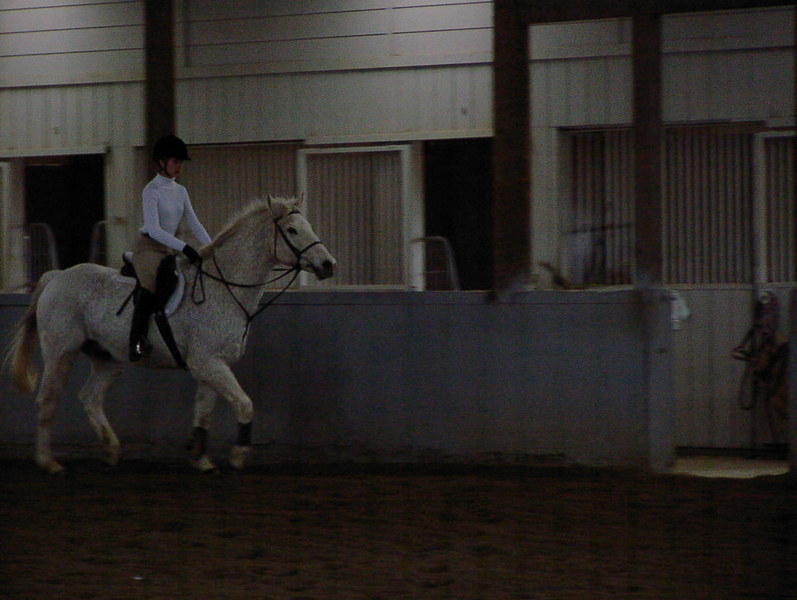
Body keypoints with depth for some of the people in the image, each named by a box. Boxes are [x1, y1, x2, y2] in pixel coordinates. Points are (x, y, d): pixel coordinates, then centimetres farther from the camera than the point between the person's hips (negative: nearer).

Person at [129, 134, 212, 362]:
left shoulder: (180, 191, 12)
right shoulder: (151, 191, -11)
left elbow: (194, 224, 13)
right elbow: (154, 230, -20)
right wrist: (184, 247, -27)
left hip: (170, 248, 9)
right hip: (148, 246, -9)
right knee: (151, 283, -35)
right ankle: (137, 340, -37)